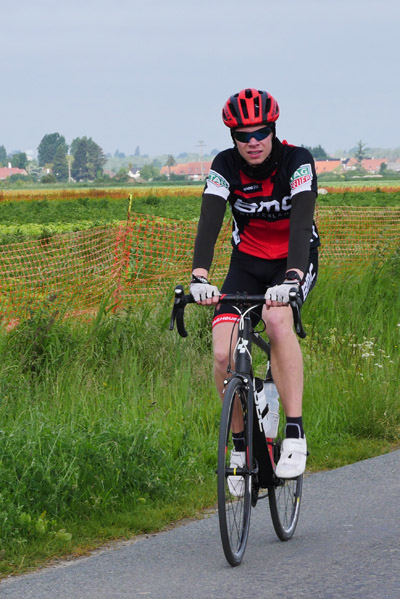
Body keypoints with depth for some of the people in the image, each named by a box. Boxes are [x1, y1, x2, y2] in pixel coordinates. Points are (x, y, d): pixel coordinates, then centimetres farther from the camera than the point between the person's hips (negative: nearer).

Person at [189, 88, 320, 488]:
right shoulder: (225, 166, -14)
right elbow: (209, 222, -26)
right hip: (248, 262, 3)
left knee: (277, 318, -36)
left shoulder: (297, 162, -21)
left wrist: (292, 277, -51)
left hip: (294, 261, -3)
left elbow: (301, 221, -34)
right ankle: (240, 444, 5)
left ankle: (295, 434, -31)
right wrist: (199, 276, -44)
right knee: (223, 354, -18)